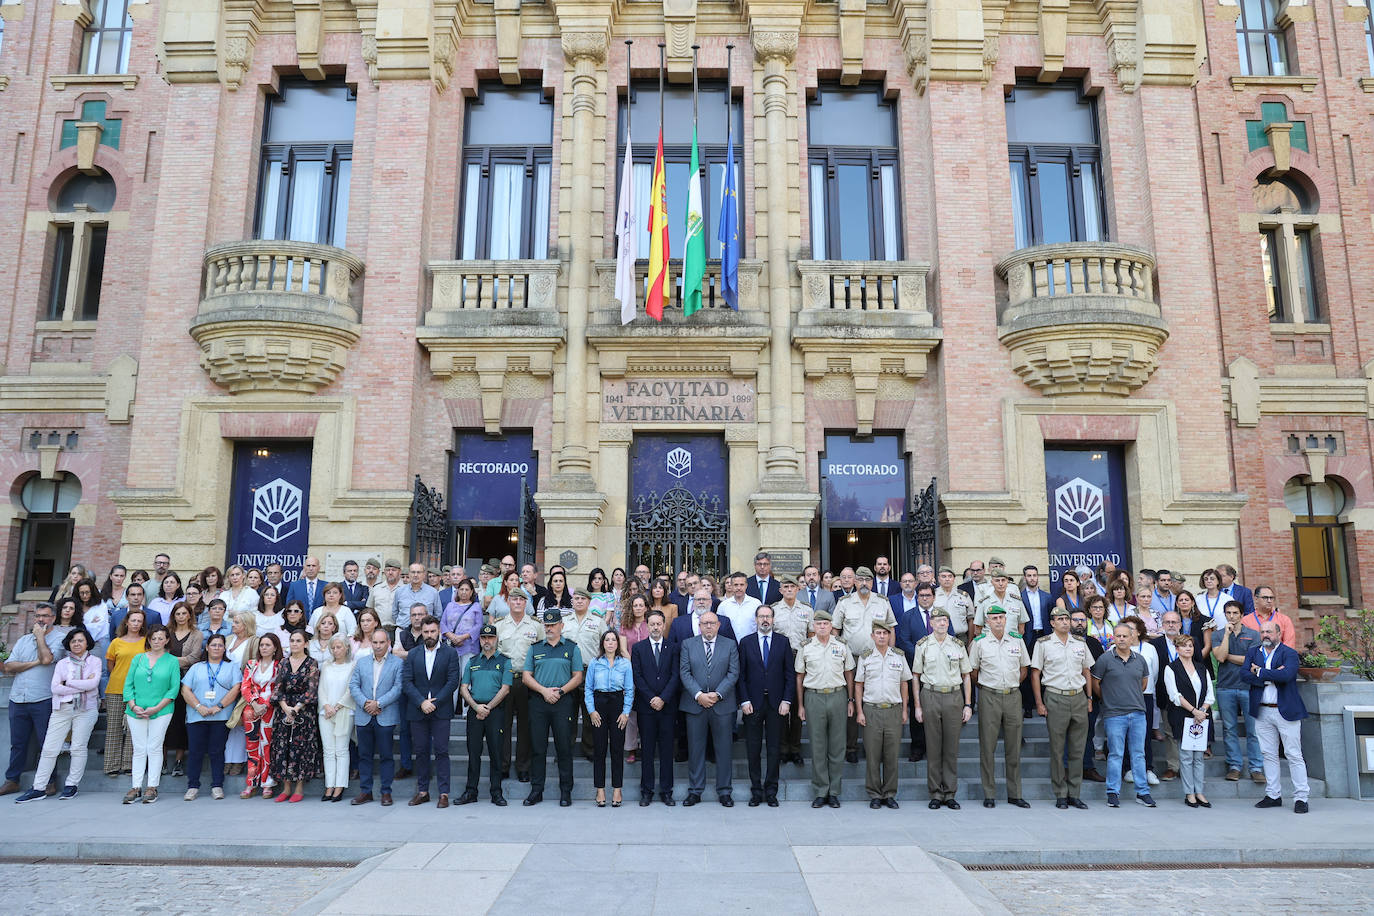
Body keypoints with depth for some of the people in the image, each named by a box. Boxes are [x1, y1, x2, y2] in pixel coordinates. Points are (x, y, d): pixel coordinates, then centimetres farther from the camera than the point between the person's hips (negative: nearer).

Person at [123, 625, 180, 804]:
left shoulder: (172, 661, 3)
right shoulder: (138, 658, 10)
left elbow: (174, 688, -2)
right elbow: (128, 684, 8)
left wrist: (157, 708, -11)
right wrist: (133, 706, -5)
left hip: (161, 711, -2)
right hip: (136, 712, 2)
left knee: (154, 748, -2)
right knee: (139, 749, 4)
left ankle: (152, 788, 4)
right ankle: (136, 788, 9)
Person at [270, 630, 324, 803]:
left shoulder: (312, 663, -2)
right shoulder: (283, 662, 10)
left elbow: (311, 690, -8)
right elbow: (278, 688, 6)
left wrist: (296, 709, -14)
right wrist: (285, 707, -9)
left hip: (304, 709, -4)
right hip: (284, 709, 4)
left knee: (301, 747, -4)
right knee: (282, 747, 2)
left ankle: (299, 789, 3)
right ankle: (286, 788, 10)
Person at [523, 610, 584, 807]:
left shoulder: (572, 648, 7)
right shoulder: (535, 648, 13)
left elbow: (578, 677, 3)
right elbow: (526, 676, 7)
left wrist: (560, 691, -11)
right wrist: (544, 690, -8)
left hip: (562, 702, -2)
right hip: (538, 702, 2)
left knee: (564, 748, -1)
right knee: (537, 748, 5)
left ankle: (565, 791, 7)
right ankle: (536, 790, 13)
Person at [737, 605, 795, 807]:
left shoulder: (783, 642, 5)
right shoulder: (746, 642, 4)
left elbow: (790, 673, 3)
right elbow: (741, 675, 2)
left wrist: (786, 700, -4)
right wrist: (744, 701, -6)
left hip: (776, 704, 0)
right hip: (753, 703, 0)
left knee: (774, 749, 5)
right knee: (753, 750, 4)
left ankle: (771, 791, 15)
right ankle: (756, 791, 14)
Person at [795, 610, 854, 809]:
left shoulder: (841, 646, 5)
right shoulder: (805, 648, 4)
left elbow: (849, 673, 11)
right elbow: (800, 677, 8)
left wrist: (850, 699, 5)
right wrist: (800, 705, 5)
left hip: (838, 696, 1)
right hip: (814, 697, 0)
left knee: (837, 746, 4)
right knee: (817, 747, 2)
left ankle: (834, 792, 13)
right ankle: (820, 792, 10)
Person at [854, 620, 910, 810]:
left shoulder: (899, 656, 7)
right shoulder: (865, 657, 3)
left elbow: (904, 684, 12)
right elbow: (858, 685, 5)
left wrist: (904, 710, 8)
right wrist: (859, 711, -1)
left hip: (894, 710, 1)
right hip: (871, 710, -1)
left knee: (892, 755, 4)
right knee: (873, 755, 1)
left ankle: (890, 794, 15)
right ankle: (874, 795, 10)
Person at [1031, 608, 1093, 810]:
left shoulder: (1080, 643, 11)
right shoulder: (1043, 644, -1)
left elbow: (1086, 672, 17)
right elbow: (1035, 674, -1)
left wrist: (1089, 698, 10)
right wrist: (1039, 703, -6)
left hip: (1079, 698, 4)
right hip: (1055, 698, -3)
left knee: (1078, 748, 6)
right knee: (1057, 749, 0)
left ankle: (1074, 794, 15)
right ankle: (1060, 795, 8)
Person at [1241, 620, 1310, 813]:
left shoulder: (1289, 653, -5)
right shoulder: (1253, 652, 10)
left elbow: (1286, 675, -22)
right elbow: (1244, 674, -5)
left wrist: (1260, 671, -12)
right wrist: (1270, 677, -15)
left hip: (1286, 711, -5)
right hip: (1262, 712, 5)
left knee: (1294, 755, 0)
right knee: (1268, 754, 11)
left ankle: (1301, 798, 7)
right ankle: (1273, 795, 20)